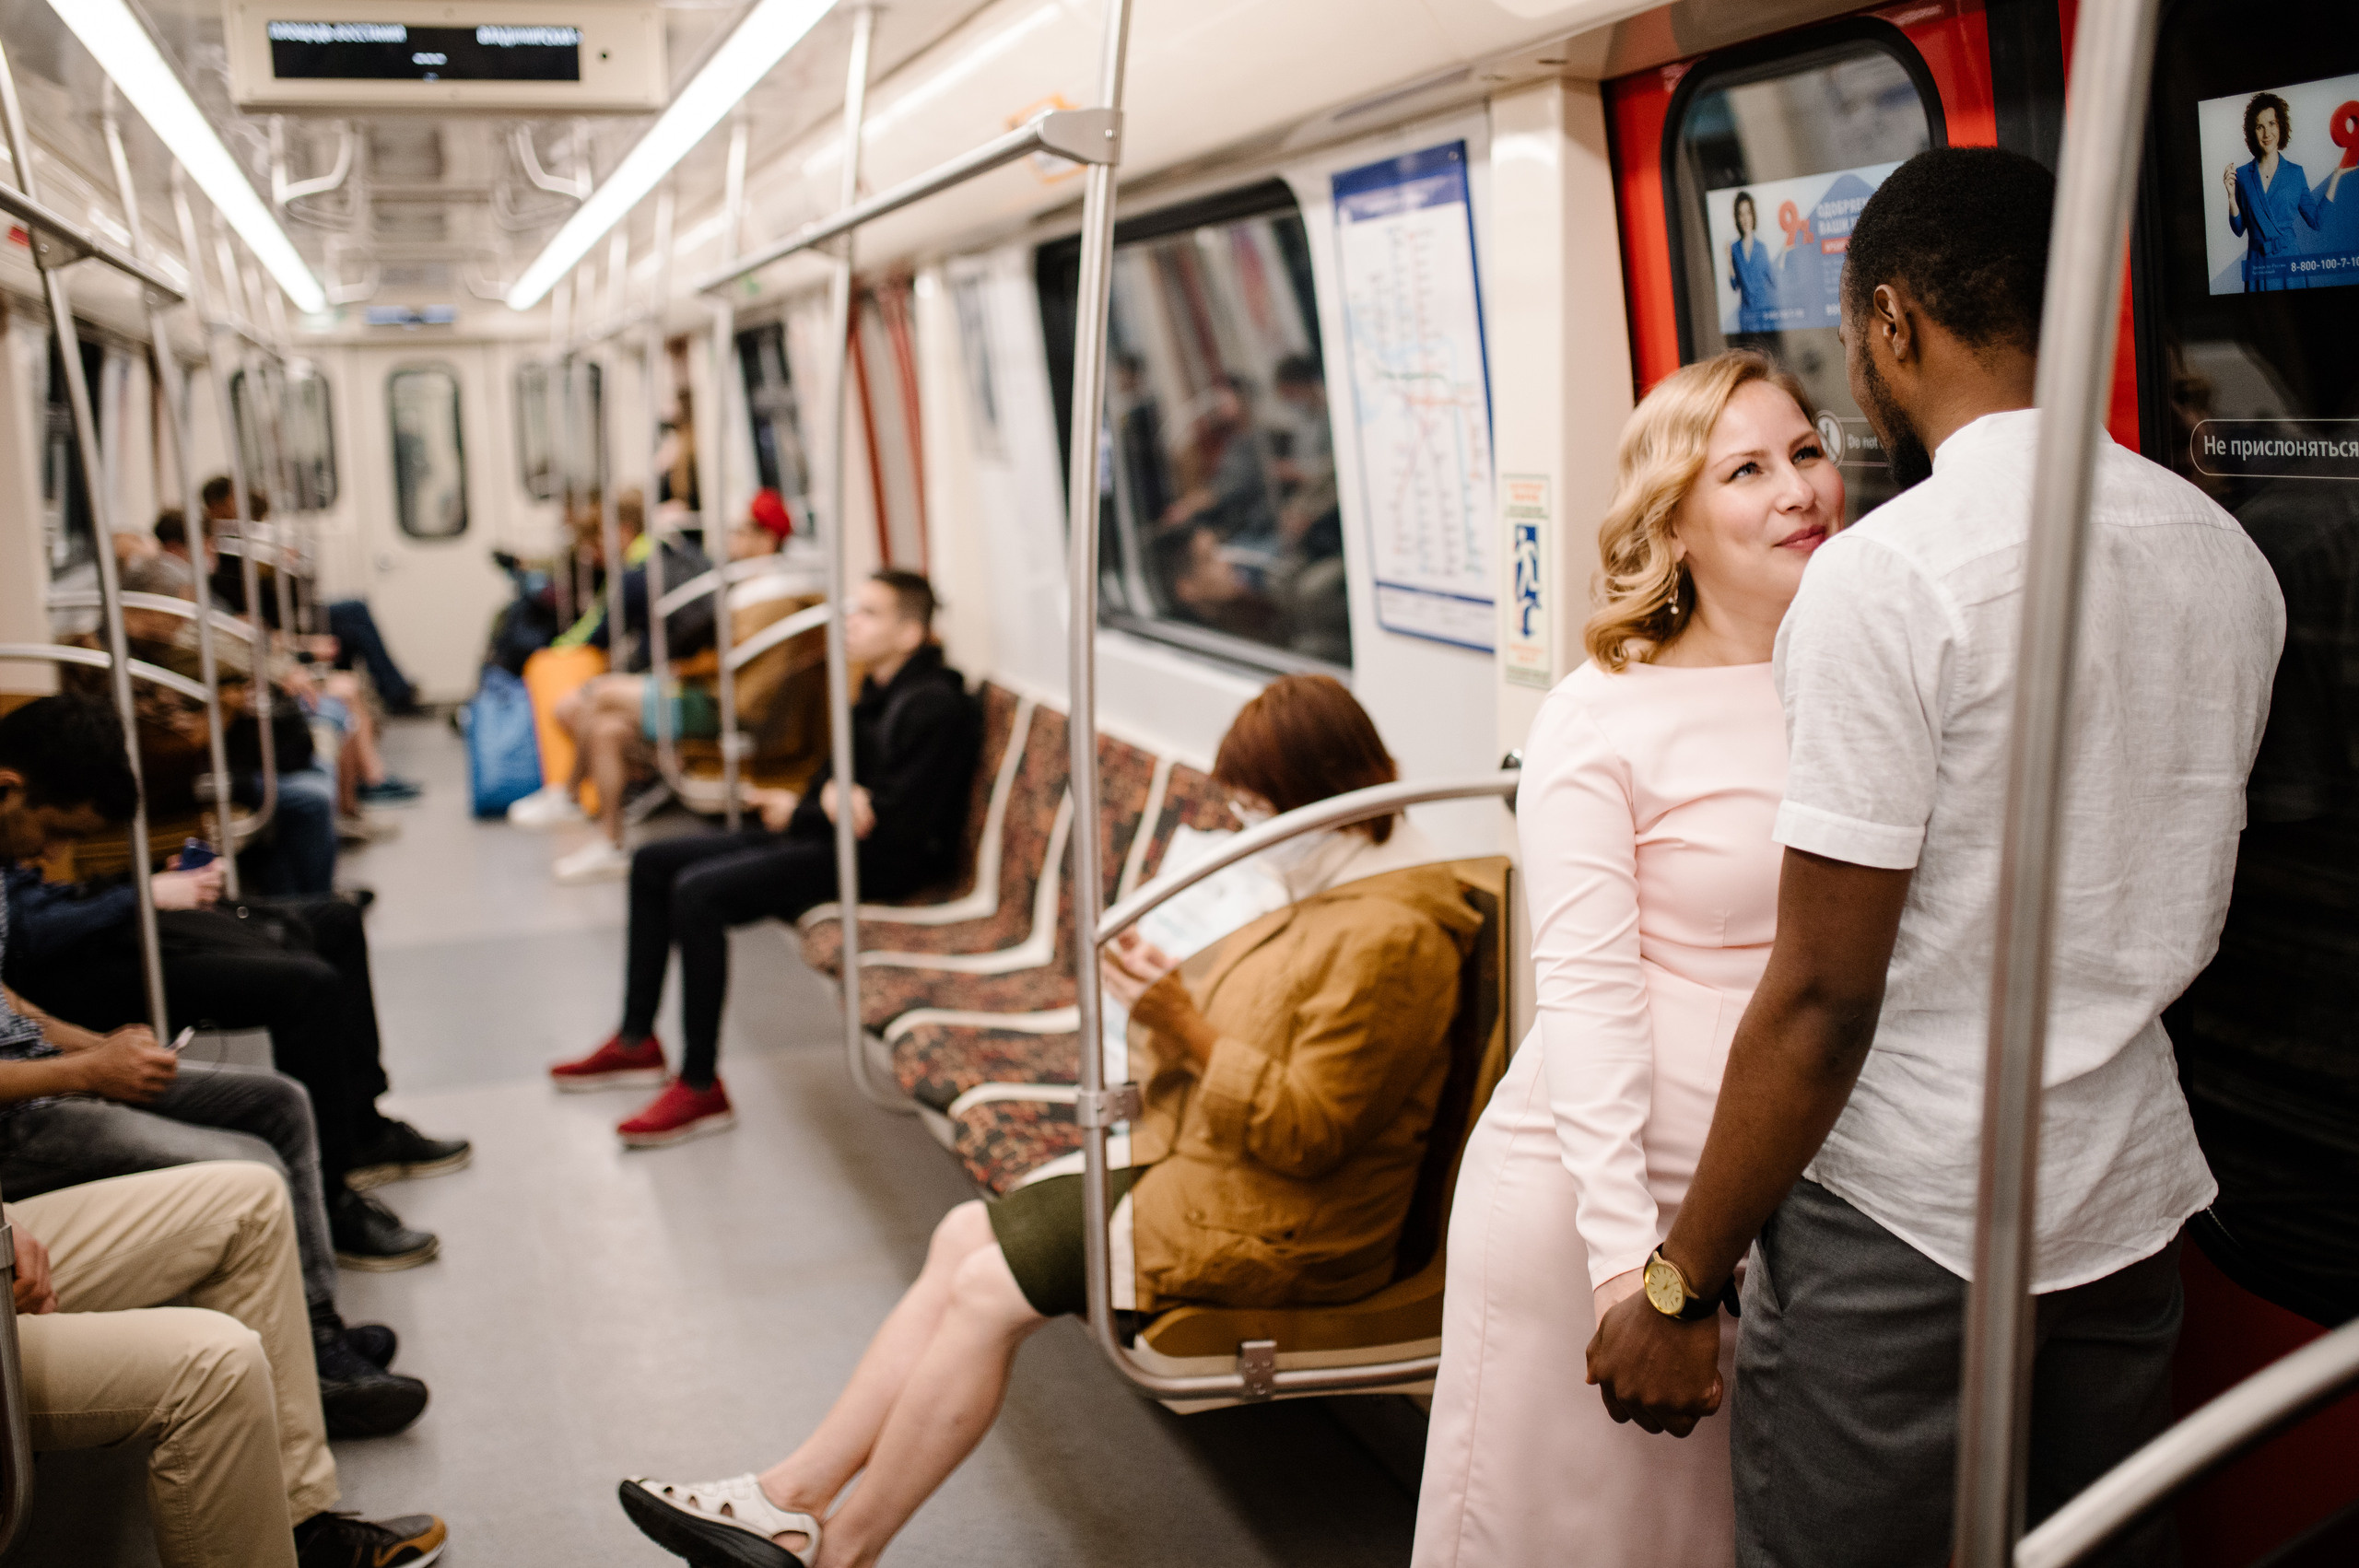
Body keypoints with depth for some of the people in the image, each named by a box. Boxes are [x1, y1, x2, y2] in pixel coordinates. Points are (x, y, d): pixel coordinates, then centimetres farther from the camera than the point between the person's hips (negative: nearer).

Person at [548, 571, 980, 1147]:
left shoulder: (932, 706, -19)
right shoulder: (880, 692, 12)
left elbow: (897, 824, -23)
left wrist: (800, 813, -10)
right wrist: (808, 807, -7)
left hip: (884, 863, -11)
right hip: (831, 838, 11)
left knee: (698, 893, -26)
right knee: (653, 863, 10)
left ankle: (701, 1087, -17)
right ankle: (636, 1042, 19)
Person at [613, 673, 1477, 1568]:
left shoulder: (1391, 936, -21)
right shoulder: (1332, 891, 12)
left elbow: (1305, 1130, -23)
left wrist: (1186, 1029, -24)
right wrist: (1163, 1012, -4)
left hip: (1275, 1226, -10)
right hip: (1201, 1163, 10)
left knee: (991, 1290, -13)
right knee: (965, 1237, 0)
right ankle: (796, 1494, 0)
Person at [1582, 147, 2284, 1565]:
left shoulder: (1888, 573, -19)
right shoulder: (2231, 556, 5)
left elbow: (1825, 997, -20)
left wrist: (1680, 1286, -12)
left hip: (1907, 1229, -7)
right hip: (2136, 1195, 7)